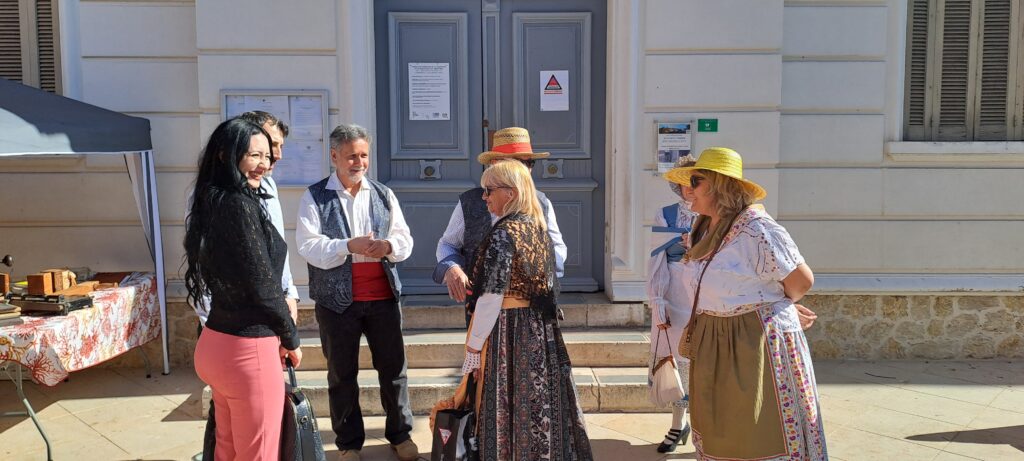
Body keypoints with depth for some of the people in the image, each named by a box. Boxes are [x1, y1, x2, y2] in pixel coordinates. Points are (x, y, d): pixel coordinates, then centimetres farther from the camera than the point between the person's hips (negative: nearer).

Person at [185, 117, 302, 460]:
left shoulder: (213, 202, 9)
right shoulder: (240, 204, -18)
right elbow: (262, 287, -17)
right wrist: (291, 338, -3)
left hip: (216, 340, 9)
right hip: (247, 349, -9)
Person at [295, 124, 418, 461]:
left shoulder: (384, 195, 9)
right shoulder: (315, 197, -2)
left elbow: (405, 240, 4)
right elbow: (309, 247, -12)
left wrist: (388, 246, -18)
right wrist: (349, 246, -25)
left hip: (383, 297, 3)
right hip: (337, 300, -2)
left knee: (393, 368, 11)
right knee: (342, 374, 10)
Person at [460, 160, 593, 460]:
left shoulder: (504, 234, -17)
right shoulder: (539, 227, 7)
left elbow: (491, 298, -19)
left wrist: (474, 348, -14)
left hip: (507, 329, -8)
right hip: (541, 329, 8)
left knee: (507, 409, 5)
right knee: (540, 404, 16)